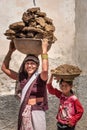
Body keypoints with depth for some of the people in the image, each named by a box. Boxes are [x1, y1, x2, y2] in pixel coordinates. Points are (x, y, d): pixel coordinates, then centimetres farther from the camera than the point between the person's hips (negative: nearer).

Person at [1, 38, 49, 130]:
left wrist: (44, 49, -28)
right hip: (23, 112, 5)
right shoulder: (22, 77, 3)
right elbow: (4, 68, 4)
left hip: (37, 113, -4)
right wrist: (11, 51, -3)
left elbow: (45, 70, -33)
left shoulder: (40, 78, -10)